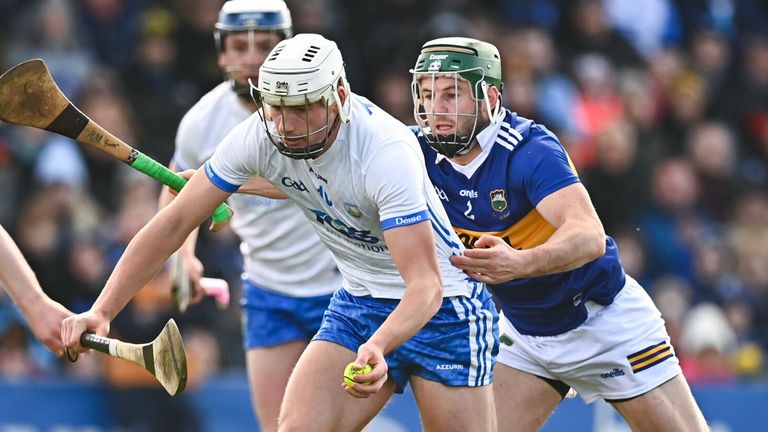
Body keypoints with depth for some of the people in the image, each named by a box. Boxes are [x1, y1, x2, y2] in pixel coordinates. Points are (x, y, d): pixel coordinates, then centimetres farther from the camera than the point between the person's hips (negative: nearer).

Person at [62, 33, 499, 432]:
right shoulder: (258, 137, -14)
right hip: (356, 304, 5)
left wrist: (378, 347, -53)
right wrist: (102, 310, -18)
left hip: (440, 305, -5)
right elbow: (175, 222, -8)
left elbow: (426, 286, -35)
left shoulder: (387, 150, -30)